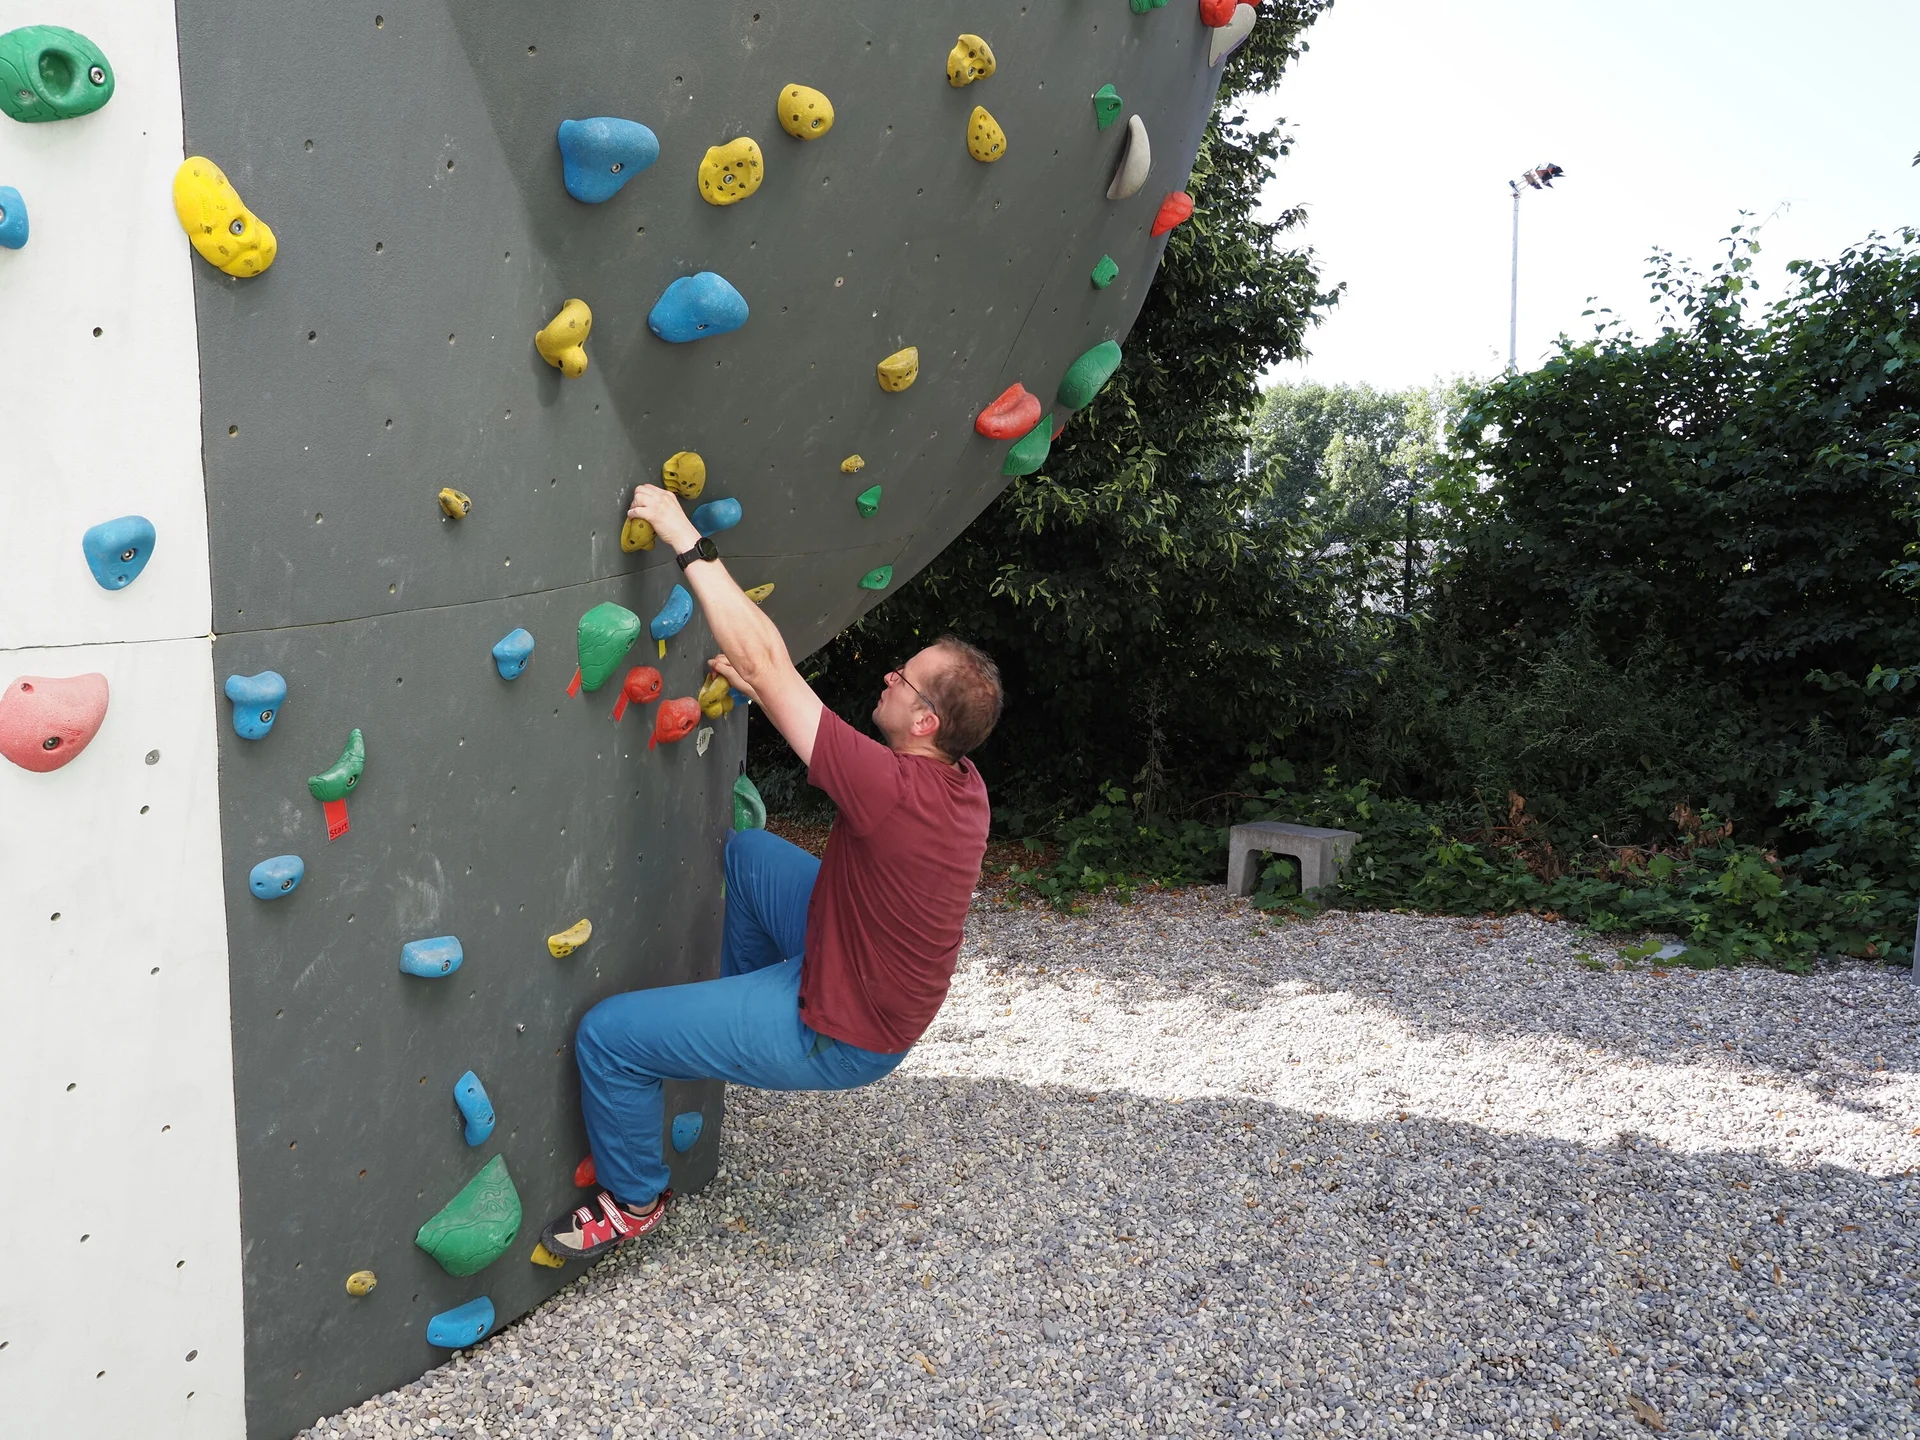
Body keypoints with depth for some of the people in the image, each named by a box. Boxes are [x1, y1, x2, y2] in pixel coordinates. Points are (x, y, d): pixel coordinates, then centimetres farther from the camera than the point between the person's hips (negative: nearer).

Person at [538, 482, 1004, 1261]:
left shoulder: (896, 792, -35)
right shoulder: (963, 785, -9)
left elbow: (766, 662, -32)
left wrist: (688, 544, -26)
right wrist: (759, 689, 6)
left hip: (836, 1035, -8)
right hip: (868, 980, 9)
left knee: (607, 1034, -5)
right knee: (748, 852, 23)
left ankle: (634, 1199, 20)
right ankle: (742, 1006, 41)